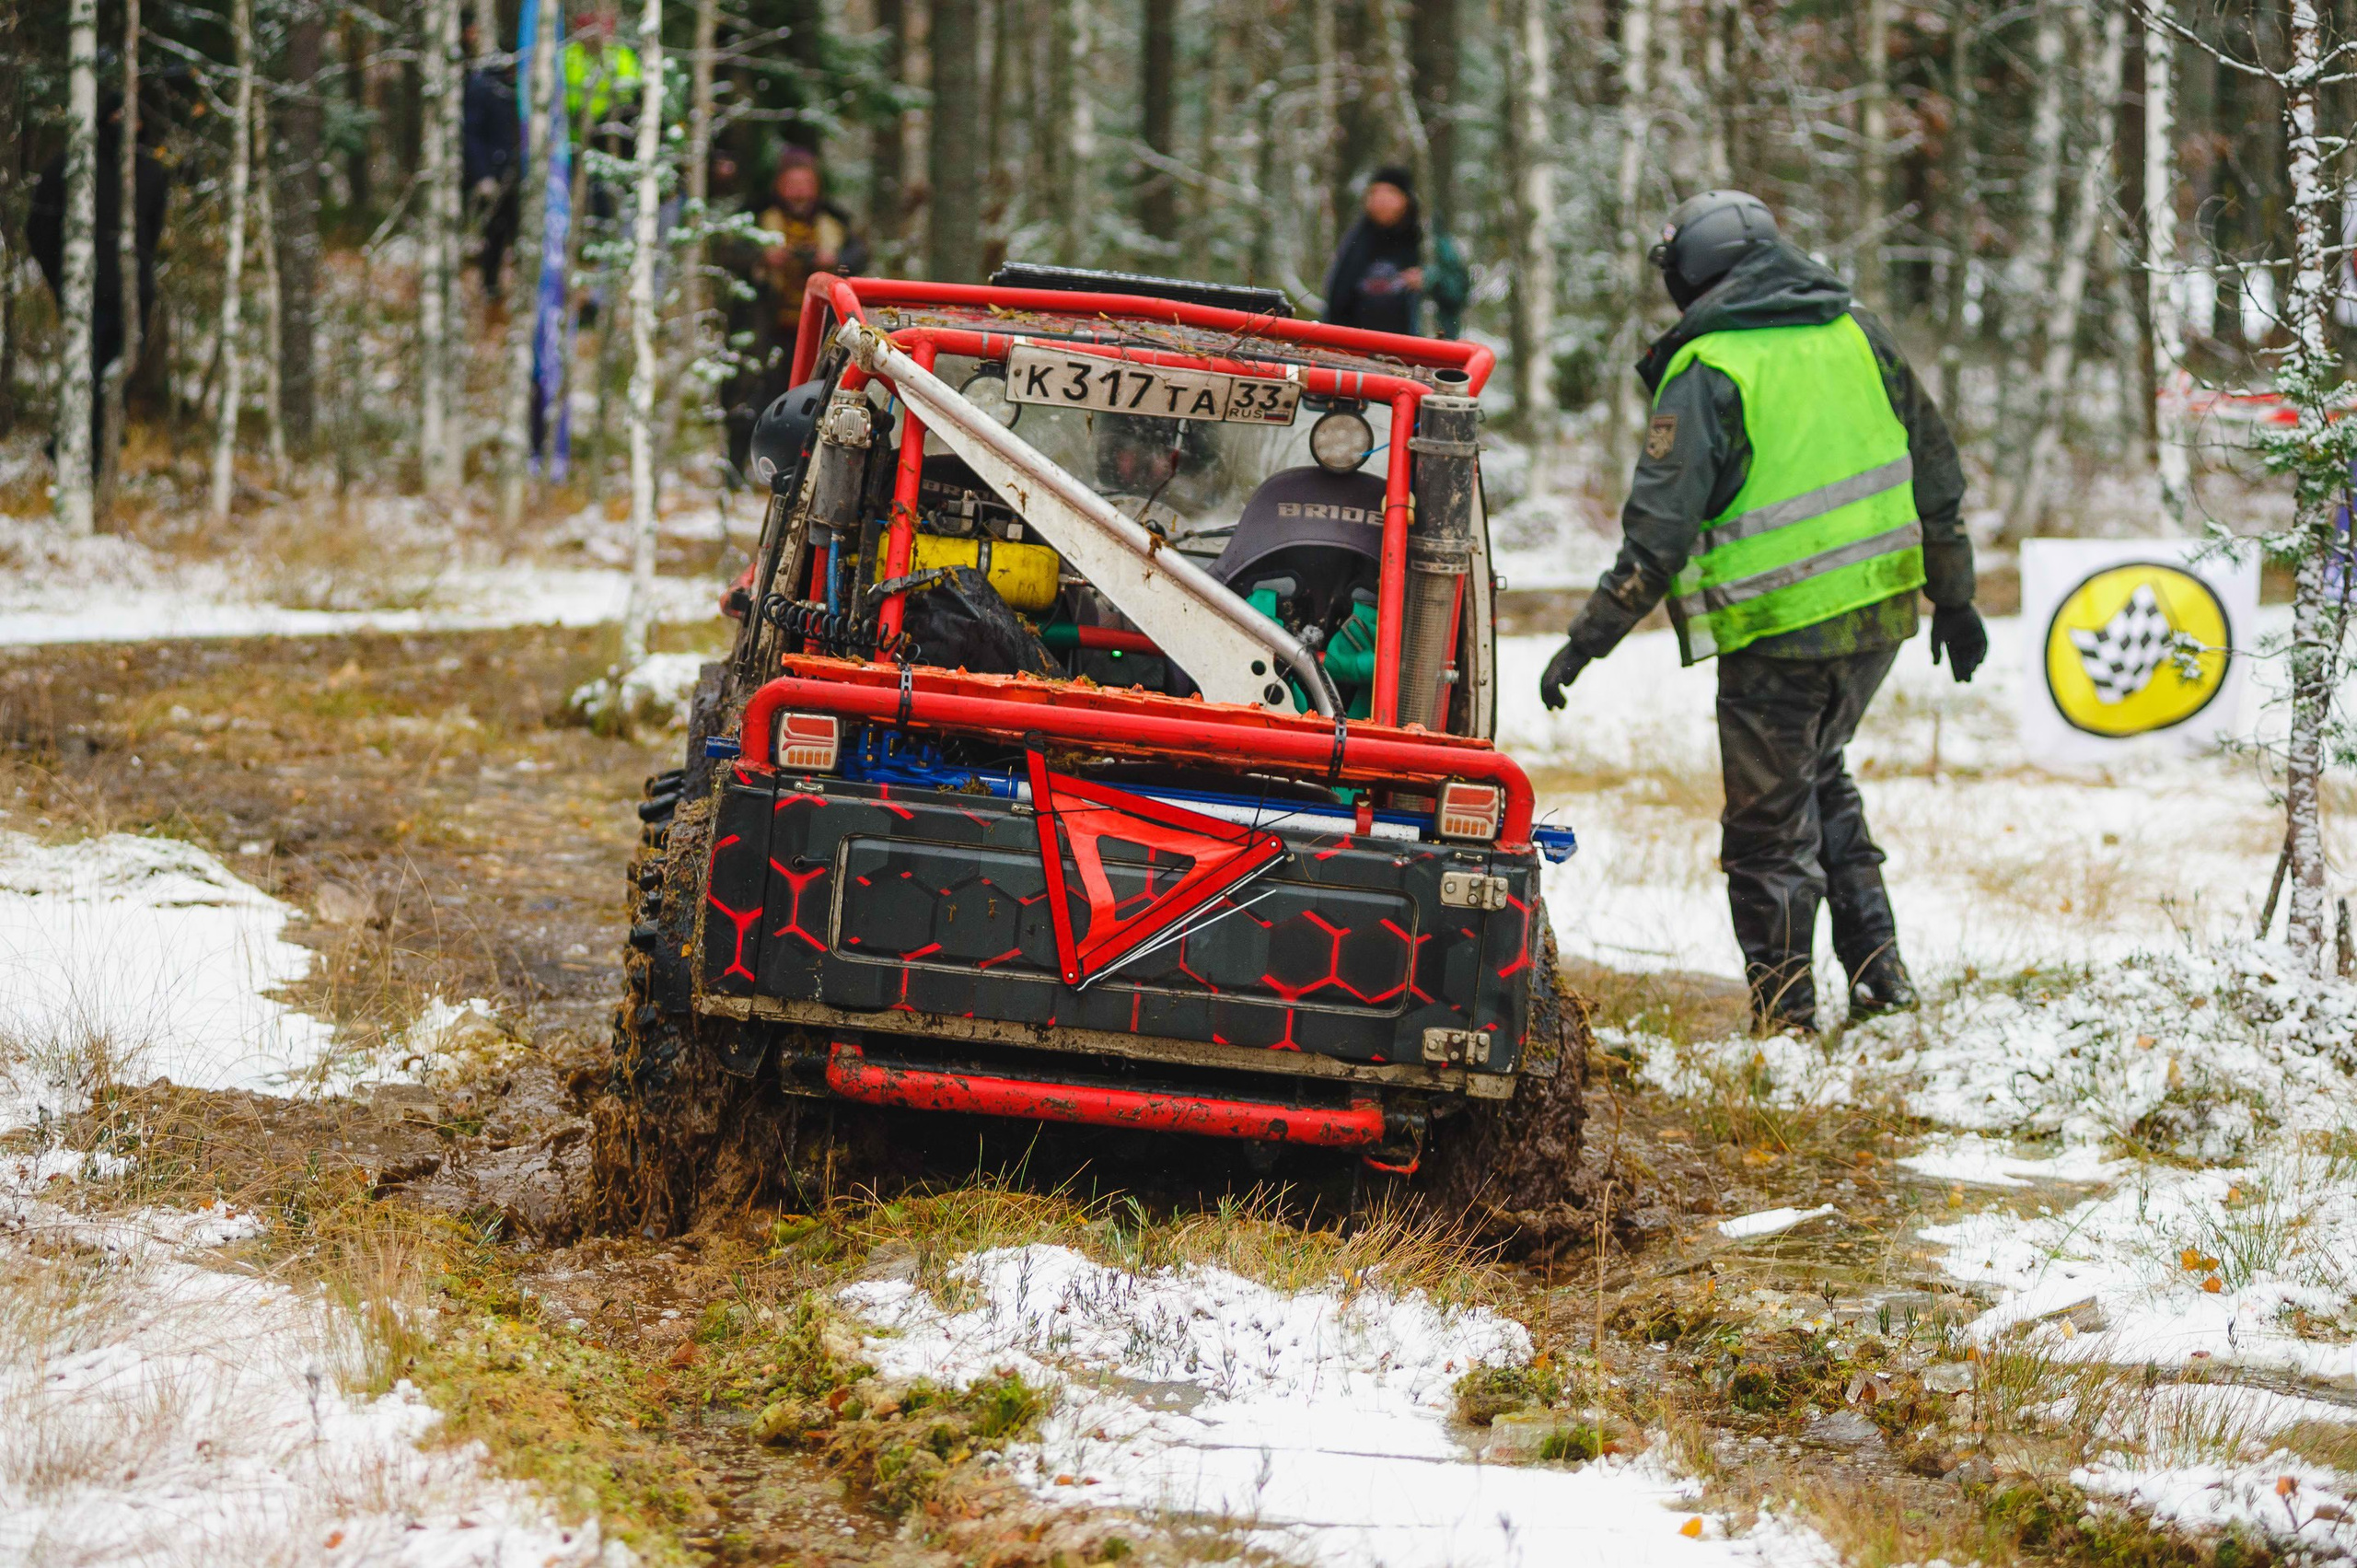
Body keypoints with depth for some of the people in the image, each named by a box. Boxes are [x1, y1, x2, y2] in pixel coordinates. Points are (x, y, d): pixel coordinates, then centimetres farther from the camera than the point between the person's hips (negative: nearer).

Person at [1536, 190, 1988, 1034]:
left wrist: (1587, 641, -9)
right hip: (1880, 614, 6)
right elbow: (1934, 476, 13)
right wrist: (1954, 597, 24)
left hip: (1781, 631, -6)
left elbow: (1659, 530, -15)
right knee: (1821, 776, 25)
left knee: (1770, 824, 5)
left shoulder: (1709, 373, -12)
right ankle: (1880, 974, 20)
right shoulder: (1861, 337, 7)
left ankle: (1787, 1020, 9)